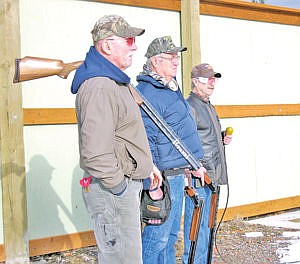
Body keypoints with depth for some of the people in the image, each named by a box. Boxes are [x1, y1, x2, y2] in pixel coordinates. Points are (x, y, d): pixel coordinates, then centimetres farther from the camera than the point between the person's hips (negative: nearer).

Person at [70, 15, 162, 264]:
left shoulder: (116, 82, 15)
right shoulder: (99, 87, -21)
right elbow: (95, 153, -29)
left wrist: (147, 165, 21)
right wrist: (118, 186, -19)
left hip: (127, 186, 11)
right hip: (112, 191, -11)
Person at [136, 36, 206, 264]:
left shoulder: (172, 87, 15)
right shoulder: (147, 93, -18)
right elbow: (145, 142, -23)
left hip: (178, 174, 10)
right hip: (164, 177, -10)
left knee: (171, 234, 18)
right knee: (157, 237, -3)